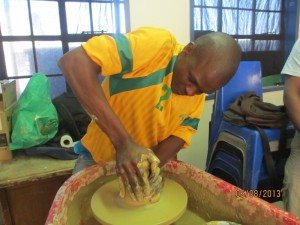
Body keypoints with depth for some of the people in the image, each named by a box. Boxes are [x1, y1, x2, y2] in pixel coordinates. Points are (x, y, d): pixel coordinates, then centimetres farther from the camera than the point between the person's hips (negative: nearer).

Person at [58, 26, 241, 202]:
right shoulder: (155, 44, -28)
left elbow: (180, 135, -10)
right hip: (100, 159, -3)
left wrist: (150, 168, -31)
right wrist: (123, 141, -42)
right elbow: (73, 62, -38)